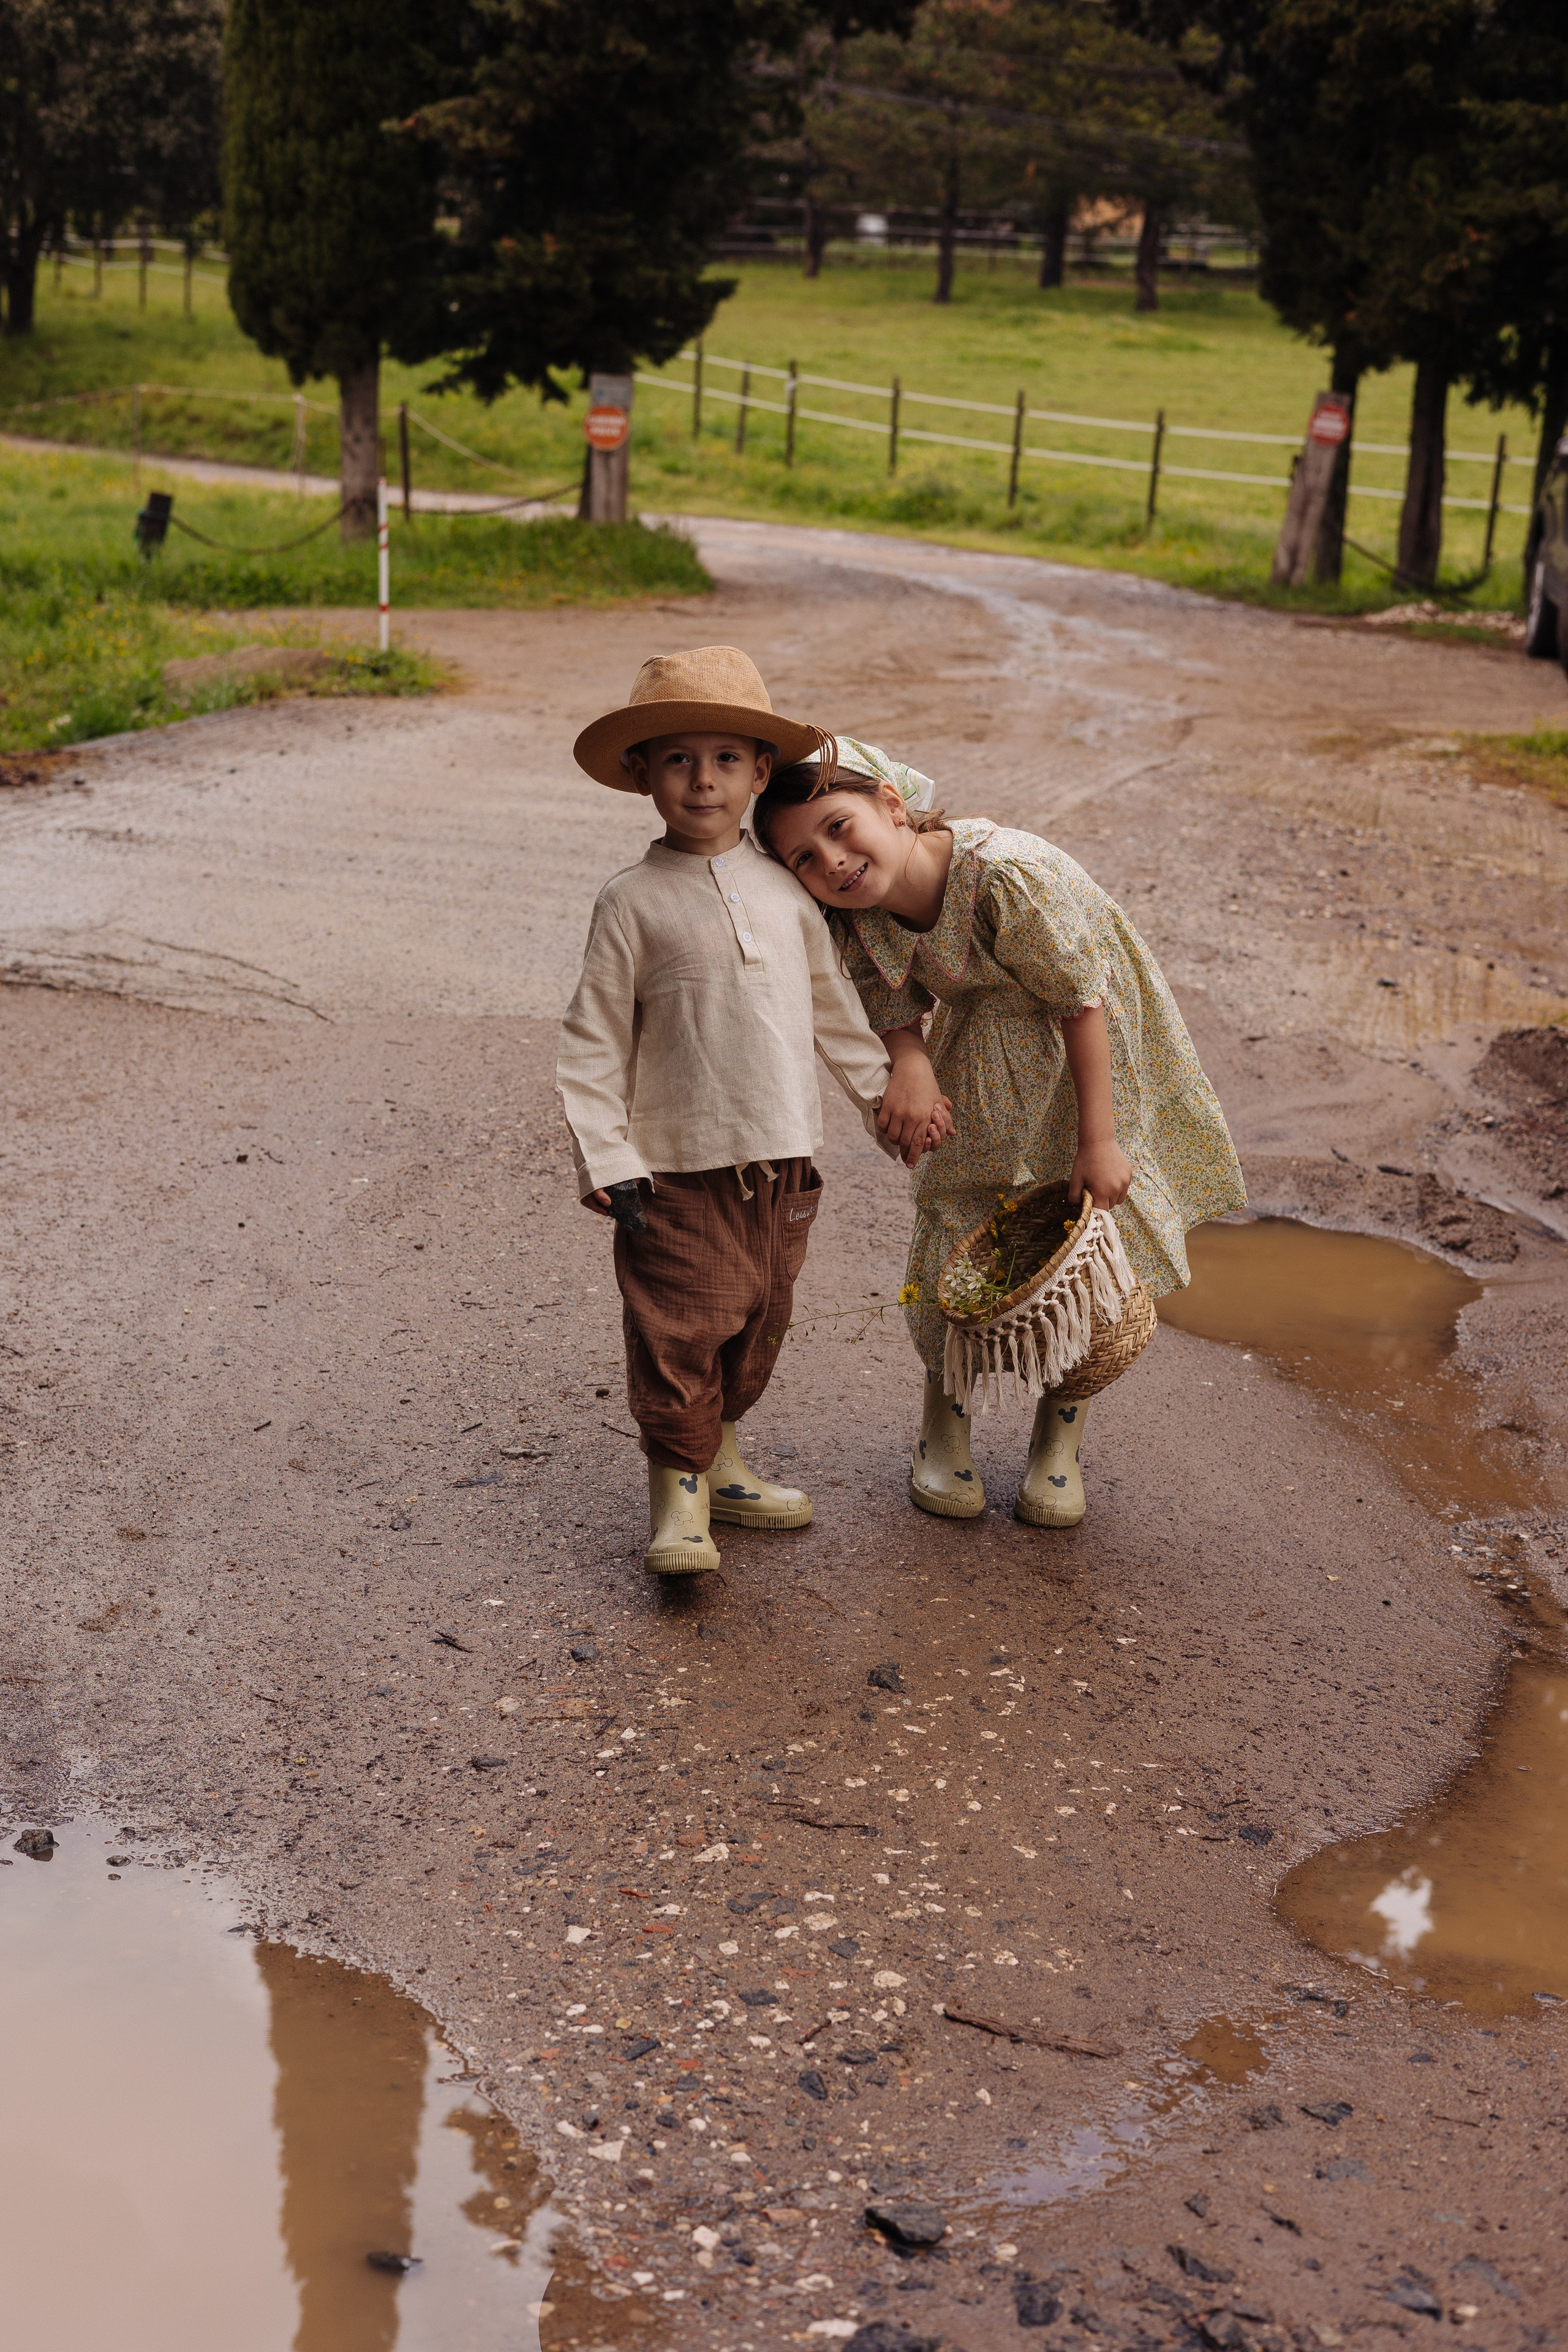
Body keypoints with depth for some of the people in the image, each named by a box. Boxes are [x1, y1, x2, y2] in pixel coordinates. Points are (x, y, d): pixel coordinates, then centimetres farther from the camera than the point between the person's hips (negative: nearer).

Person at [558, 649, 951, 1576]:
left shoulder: (785, 889, 6)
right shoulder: (634, 903, -7)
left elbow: (836, 1004, 17)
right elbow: (594, 1042, -6)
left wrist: (889, 1089, 18)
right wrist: (608, 1165, -10)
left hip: (784, 1162, 5)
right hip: (682, 1168, -5)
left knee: (759, 1323, 15)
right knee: (681, 1331, -3)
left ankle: (721, 1460, 34)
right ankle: (680, 1496, 11)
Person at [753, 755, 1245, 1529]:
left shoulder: (1009, 875, -38)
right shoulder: (859, 918, -19)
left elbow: (1082, 1002, -29)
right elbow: (892, 1001, -6)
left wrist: (1097, 1141, -25)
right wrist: (907, 1060, -32)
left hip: (1089, 1045, -4)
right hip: (982, 1049, 4)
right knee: (953, 1209, 2)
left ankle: (1060, 1434, 21)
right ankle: (944, 1422, 23)